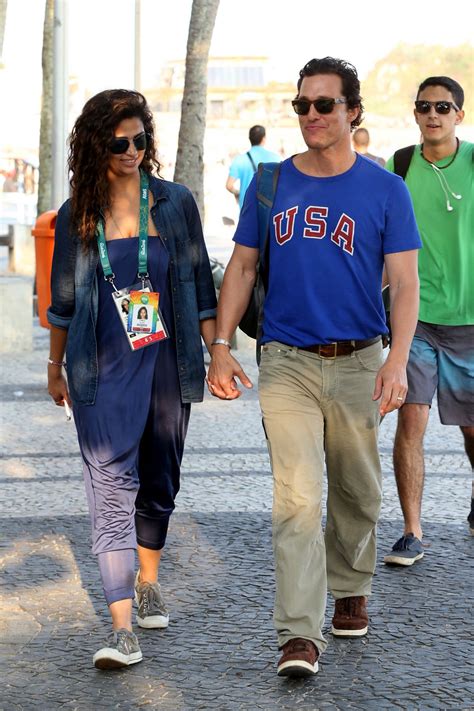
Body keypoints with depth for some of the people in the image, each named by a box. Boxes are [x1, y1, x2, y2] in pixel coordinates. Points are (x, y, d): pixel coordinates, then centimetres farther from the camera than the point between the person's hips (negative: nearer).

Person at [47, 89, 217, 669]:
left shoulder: (175, 203, 3)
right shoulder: (76, 217, 3)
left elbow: (199, 285, 7)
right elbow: (63, 300, 12)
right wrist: (55, 368, 17)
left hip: (167, 363, 1)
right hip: (103, 370, -1)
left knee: (159, 481, 13)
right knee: (112, 489, -11)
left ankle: (148, 581, 38)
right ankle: (123, 627, -14)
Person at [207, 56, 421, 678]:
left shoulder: (385, 190, -1)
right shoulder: (271, 184, 5)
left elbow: (405, 282, -5)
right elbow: (242, 267, 11)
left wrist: (398, 360, -19)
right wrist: (221, 345, 0)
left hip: (358, 364, 0)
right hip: (287, 363, 0)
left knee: (357, 492, 14)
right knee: (296, 498, -10)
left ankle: (351, 591, 38)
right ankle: (300, 634, -11)